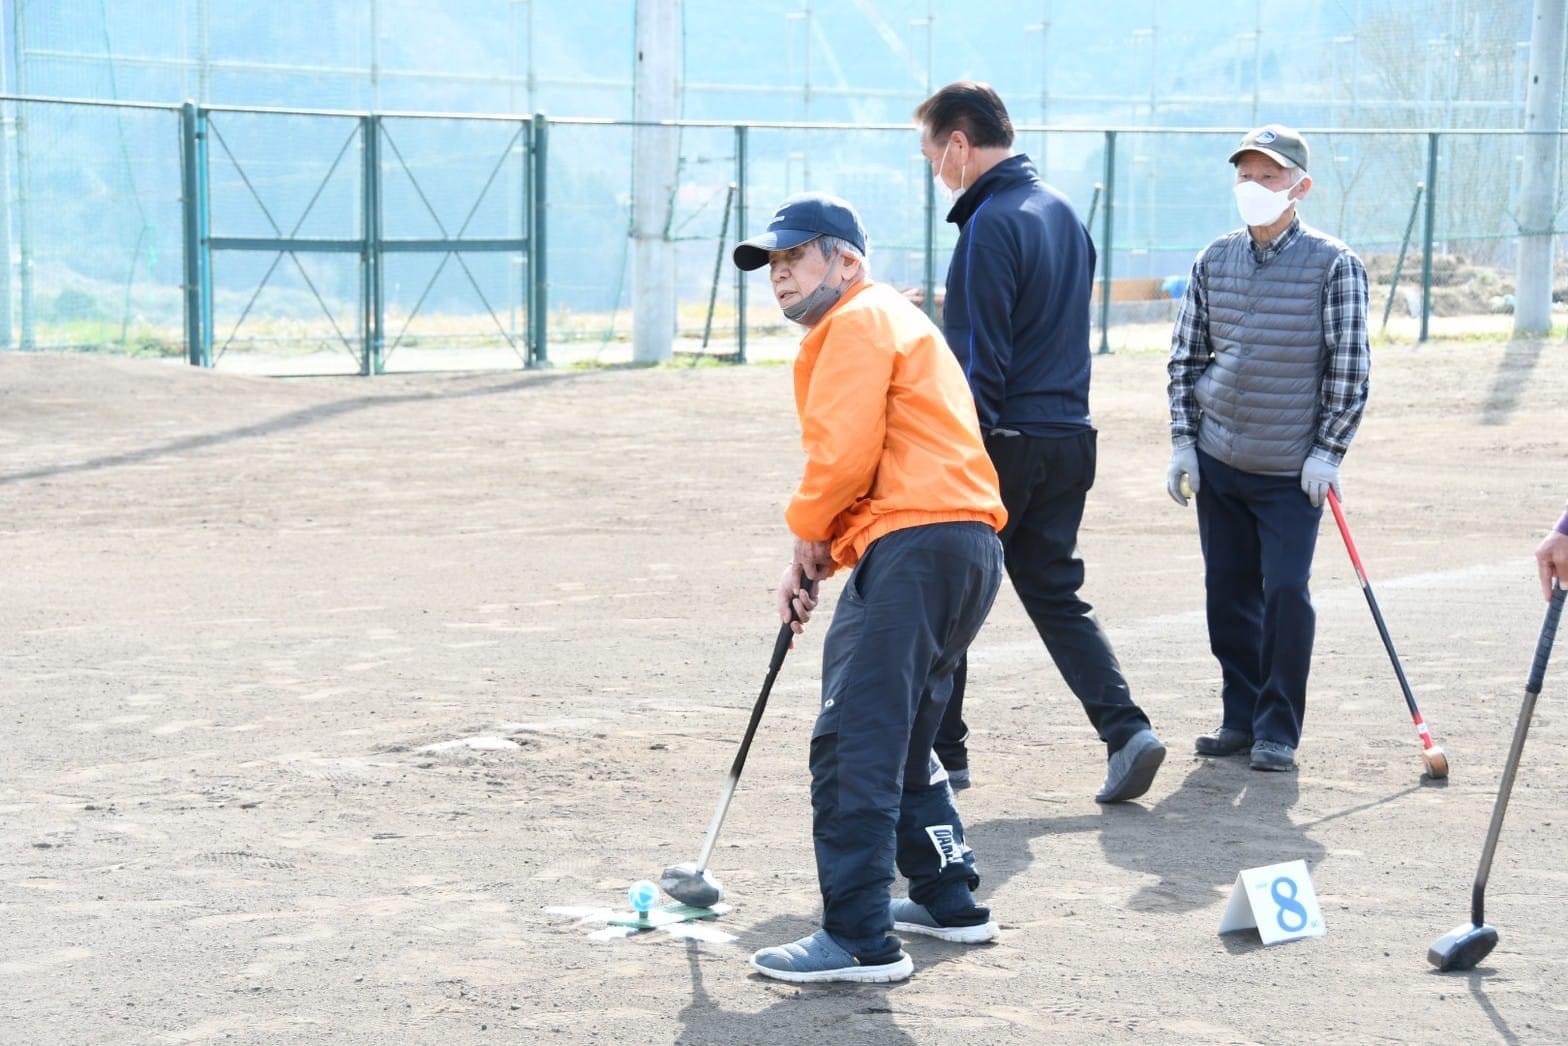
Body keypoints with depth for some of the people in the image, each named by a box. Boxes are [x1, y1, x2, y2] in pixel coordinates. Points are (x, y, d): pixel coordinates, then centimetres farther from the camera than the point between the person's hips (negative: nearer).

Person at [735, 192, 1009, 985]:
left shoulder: (857, 323, -3)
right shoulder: (887, 320, 29)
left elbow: (844, 455, -15)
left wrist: (808, 533, 2)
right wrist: (813, 558, 16)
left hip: (915, 547, -11)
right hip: (968, 544, 11)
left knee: (854, 743, -12)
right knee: (898, 739, 22)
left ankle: (860, 940, -14)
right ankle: (948, 900, 30)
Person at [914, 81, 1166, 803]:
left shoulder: (990, 225, -15)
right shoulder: (1062, 210, 13)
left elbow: (976, 357, -18)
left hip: (1002, 442, -8)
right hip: (1069, 438, 8)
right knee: (1055, 591, 13)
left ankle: (940, 751, 13)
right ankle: (1125, 730, -1)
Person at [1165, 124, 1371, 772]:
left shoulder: (1334, 266, -6)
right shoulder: (1214, 262, 5)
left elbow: (1349, 367, -5)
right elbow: (1186, 357, 12)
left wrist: (1328, 452, -9)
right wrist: (1183, 439, 5)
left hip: (1294, 470, -4)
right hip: (1217, 460, 4)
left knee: (1286, 592, -8)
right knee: (1228, 592, 9)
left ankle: (1278, 729, 5)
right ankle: (1241, 717, 21)